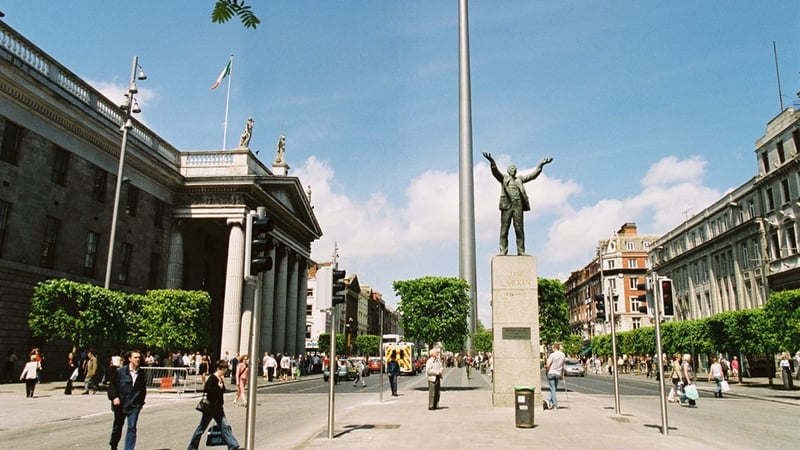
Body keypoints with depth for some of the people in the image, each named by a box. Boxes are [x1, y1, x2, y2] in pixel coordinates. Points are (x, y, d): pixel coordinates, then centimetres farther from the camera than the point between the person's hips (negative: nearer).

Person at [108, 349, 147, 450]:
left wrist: (141, 401, 10)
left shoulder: (141, 374, 2)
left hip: (134, 405, 1)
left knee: (132, 427, -9)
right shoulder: (120, 371, -6)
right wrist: (114, 397, -14)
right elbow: (112, 385, -2)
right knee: (117, 427, 16)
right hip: (120, 404, -1)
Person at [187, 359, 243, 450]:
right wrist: (218, 387, -25)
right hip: (210, 407, -8)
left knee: (225, 426, 2)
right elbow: (206, 389, -28)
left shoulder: (221, 379, 10)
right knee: (202, 427, 5)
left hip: (218, 407, 8)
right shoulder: (212, 378, -15)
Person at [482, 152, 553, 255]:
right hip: (507, 205, -2)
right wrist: (492, 161, -25)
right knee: (504, 229, -4)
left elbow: (532, 175, 17)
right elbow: (495, 172, -6)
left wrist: (540, 165, 5)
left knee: (519, 230, 0)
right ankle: (503, 251, -4)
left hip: (518, 206, 3)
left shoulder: (520, 179, 22)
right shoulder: (503, 178, 12)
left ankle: (521, 252, 2)